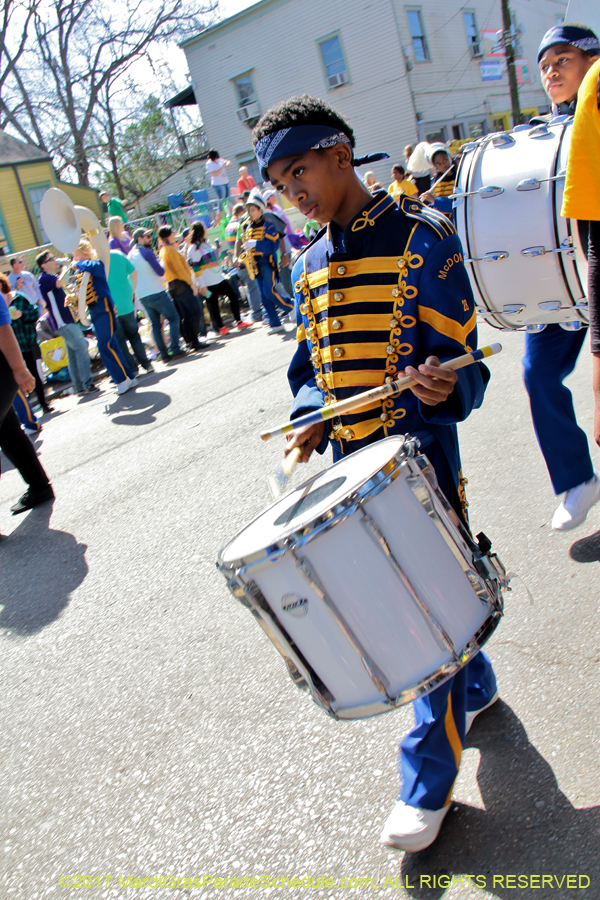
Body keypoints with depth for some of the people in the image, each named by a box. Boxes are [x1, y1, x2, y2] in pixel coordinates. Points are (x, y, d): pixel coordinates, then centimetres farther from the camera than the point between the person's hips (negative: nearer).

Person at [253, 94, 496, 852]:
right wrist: (310, 420, -2)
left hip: (418, 454, -6)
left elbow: (460, 359, -10)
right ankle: (474, 684, 43)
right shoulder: (309, 266, 11)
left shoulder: (421, 238, -9)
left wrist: (441, 387, -32)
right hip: (350, 458, 7)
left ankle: (429, 780, 17)